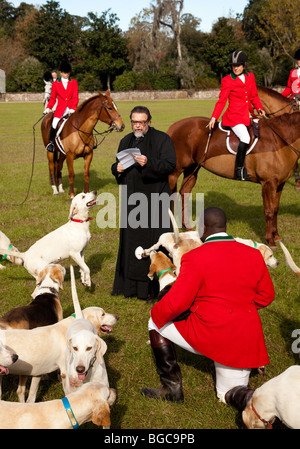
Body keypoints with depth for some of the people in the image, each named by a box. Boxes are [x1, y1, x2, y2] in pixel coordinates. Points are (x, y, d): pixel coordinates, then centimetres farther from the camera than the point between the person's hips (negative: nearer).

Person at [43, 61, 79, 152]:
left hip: (71, 110, 1)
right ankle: (51, 142, 3)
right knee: (54, 126, -20)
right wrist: (48, 108, -5)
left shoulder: (74, 82, 9)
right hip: (60, 110, -1)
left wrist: (73, 108, -14)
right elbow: (52, 98, 11)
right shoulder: (55, 84, 9)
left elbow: (75, 98, 1)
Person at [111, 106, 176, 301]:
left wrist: (148, 163, -29)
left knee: (153, 243, -5)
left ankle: (154, 286, 2)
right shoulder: (126, 141, 15)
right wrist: (117, 168, -4)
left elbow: (170, 164, -14)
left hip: (154, 200, -6)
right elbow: (116, 166, 20)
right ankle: (129, 284, 19)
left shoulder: (162, 139, -3)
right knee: (130, 242, 10)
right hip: (131, 200, 6)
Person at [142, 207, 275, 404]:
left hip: (209, 336, -7)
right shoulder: (253, 256, 3)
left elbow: (176, 302, -17)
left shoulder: (196, 258, -14)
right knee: (229, 397, 31)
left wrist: (156, 314, 3)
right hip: (245, 341, 7)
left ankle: (173, 387, 15)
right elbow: (266, 296, 11)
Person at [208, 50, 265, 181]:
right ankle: (239, 170, -20)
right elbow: (222, 100, -7)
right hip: (234, 116, -7)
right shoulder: (227, 80, -3)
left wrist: (259, 109, 1)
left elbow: (254, 96, 19)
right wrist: (214, 117, -17)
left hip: (247, 115, 7)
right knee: (245, 138, -27)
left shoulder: (250, 77, 12)